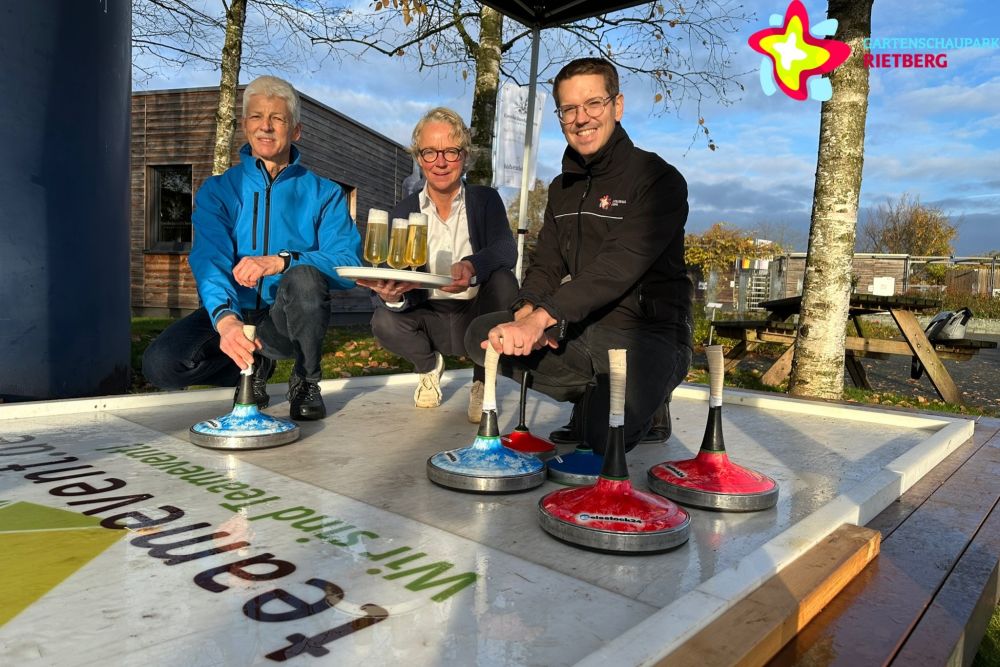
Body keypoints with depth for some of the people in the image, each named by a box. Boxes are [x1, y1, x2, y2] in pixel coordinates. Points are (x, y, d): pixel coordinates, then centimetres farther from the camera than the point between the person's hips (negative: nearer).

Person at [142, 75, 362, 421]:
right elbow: (209, 260, -15)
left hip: (287, 320, -1)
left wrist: (280, 261, -31)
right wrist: (225, 319, -36)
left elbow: (348, 265, -14)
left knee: (304, 276, -34)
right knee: (159, 364, -24)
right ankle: (255, 366, 6)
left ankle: (306, 380, -9)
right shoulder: (218, 190, 2)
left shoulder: (324, 194, 1)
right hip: (231, 314, 2)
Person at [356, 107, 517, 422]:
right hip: (431, 320, 1)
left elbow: (506, 250, -23)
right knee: (384, 323, -27)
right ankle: (429, 365, 10)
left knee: (503, 280, -30)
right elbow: (397, 281, -9)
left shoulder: (485, 200, -3)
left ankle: (482, 381, -9)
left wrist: (472, 266, -46)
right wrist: (393, 295, -35)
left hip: (477, 316, -1)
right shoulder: (403, 212, 0)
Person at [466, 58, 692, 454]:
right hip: (578, 330, 7)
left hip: (648, 333, -7)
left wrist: (541, 318, -32)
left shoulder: (659, 179, -10)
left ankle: (645, 406, 7)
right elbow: (546, 264, 7)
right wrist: (526, 313, -17)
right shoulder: (563, 188, 14)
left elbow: (617, 268, -23)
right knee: (483, 336, -9)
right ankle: (599, 398, 0)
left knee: (605, 437, -32)